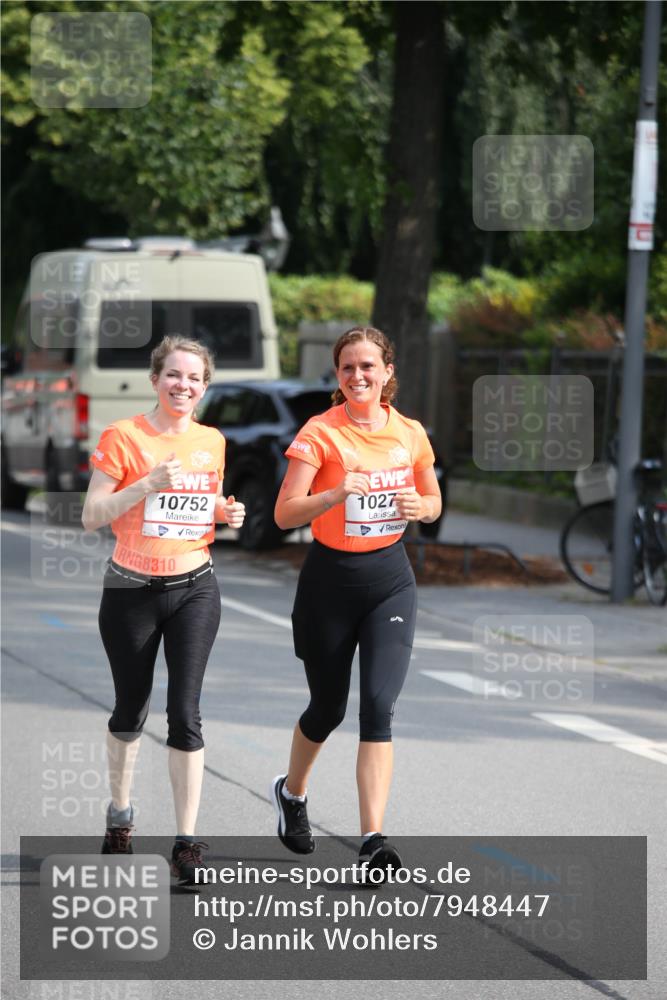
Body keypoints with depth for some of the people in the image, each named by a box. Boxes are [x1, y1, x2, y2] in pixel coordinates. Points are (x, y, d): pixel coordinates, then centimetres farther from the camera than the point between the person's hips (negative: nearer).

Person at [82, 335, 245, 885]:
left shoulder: (211, 442, 6)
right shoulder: (123, 437, -8)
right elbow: (92, 516, -11)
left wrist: (226, 512, 0)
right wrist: (149, 485, -22)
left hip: (195, 588, 2)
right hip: (131, 591, -2)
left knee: (185, 711, -8)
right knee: (131, 708, 13)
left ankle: (187, 844, -7)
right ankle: (120, 813, 37)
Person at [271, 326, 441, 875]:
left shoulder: (410, 434, 2)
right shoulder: (320, 433, -10)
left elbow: (434, 501, 16)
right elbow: (285, 513, -17)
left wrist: (418, 506, -7)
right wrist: (338, 493, -33)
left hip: (390, 579, 2)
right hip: (331, 578, -2)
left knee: (379, 705, -13)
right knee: (328, 708, 11)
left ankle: (373, 838, -16)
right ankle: (292, 791, 43)